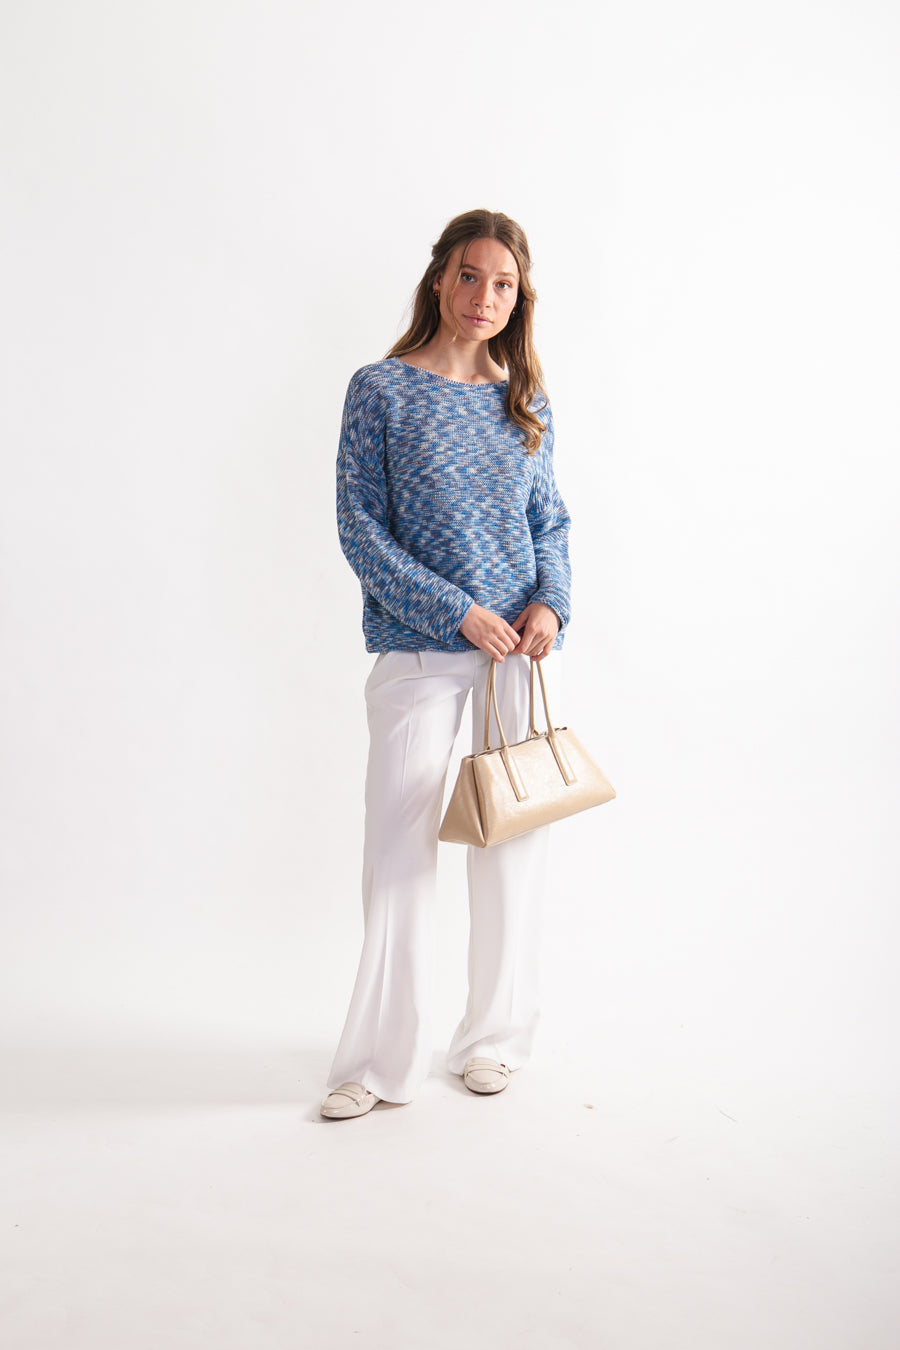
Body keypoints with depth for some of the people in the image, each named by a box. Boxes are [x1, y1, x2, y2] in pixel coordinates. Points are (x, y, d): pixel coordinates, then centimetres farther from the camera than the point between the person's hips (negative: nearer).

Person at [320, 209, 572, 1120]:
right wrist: (457, 612, -14)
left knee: (514, 841, 9)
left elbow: (551, 521, 14)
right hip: (420, 649, -3)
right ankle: (382, 1061, 13)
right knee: (399, 848, 0)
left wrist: (550, 601, -7)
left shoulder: (527, 401, 10)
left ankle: (494, 1037, 26)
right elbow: (360, 529, -6)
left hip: (519, 645, 4)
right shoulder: (381, 390, -2)